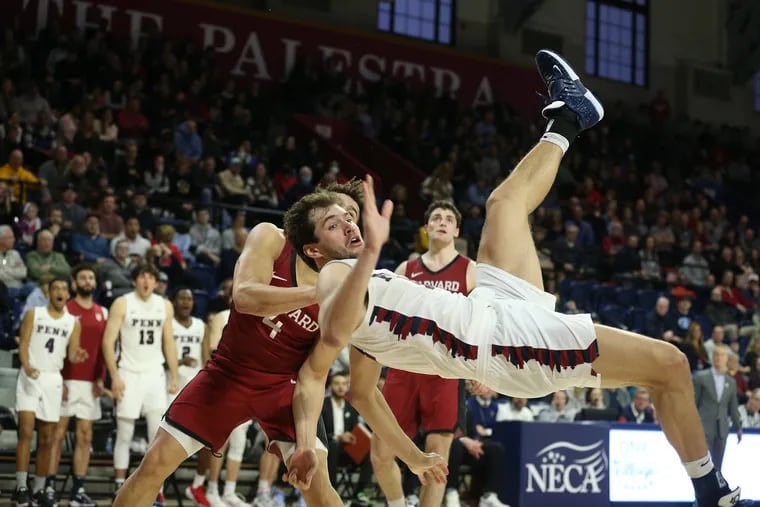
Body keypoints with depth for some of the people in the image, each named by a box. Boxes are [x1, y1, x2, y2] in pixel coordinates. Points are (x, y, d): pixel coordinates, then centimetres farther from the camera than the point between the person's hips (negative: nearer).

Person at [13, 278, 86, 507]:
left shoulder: (73, 322, 8)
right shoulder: (33, 314, 1)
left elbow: (72, 352, 6)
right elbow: (23, 344, -6)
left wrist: (75, 356, -19)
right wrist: (27, 366, -24)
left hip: (53, 378, 3)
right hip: (30, 376, -3)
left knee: (47, 439, 6)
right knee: (26, 432, -15)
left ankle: (40, 489, 15)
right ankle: (21, 487, -13)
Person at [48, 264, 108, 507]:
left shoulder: (102, 313, 12)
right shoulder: (65, 310, -2)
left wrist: (100, 379, 1)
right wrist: (59, 380, -12)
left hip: (90, 382, 5)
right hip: (67, 380, -5)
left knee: (85, 436, 5)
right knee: (58, 433, -4)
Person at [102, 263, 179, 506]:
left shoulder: (165, 306, 8)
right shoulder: (122, 303, -4)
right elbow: (108, 341, -7)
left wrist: (174, 377, 8)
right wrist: (115, 376, -14)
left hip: (155, 374, 3)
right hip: (129, 374, -3)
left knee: (159, 434, -3)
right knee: (124, 435, 1)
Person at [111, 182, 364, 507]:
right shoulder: (270, 238, -12)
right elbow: (244, 297, -31)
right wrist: (320, 292, -40)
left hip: (283, 384, 1)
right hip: (229, 373, 0)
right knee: (156, 462, -2)